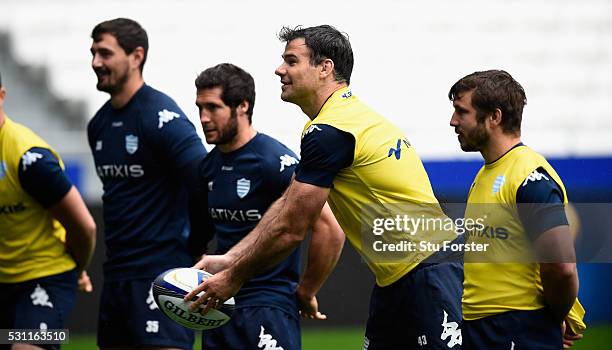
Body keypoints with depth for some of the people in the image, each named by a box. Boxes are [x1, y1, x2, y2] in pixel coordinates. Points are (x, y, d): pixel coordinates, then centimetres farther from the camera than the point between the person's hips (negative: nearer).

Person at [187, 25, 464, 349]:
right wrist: (228, 259, 13)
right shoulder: (346, 115, 14)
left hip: (427, 274, -11)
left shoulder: (328, 132, -18)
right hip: (395, 279, 11)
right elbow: (285, 206, 17)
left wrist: (233, 277, -3)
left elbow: (290, 230, -15)